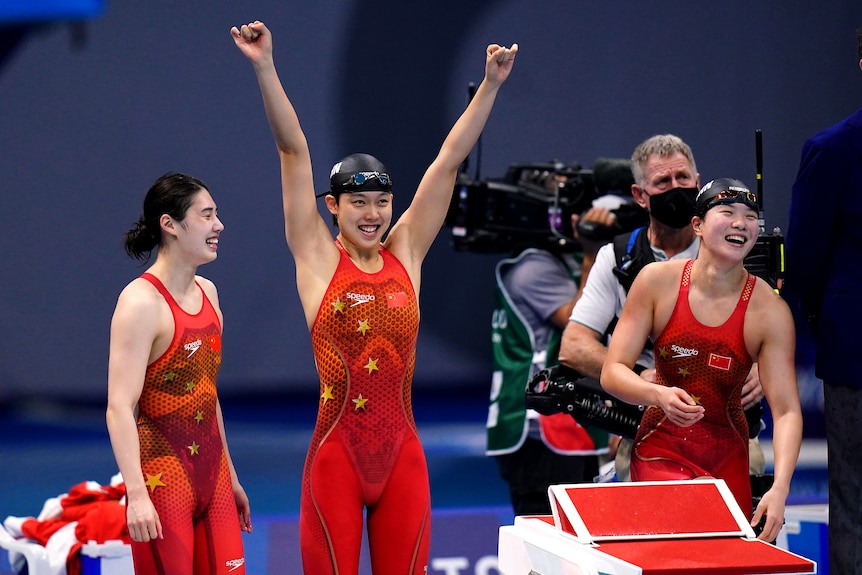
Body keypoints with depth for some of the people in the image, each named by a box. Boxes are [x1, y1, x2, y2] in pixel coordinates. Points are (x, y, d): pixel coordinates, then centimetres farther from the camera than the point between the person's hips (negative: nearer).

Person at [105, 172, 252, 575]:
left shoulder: (207, 293, 12)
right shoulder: (141, 302, -13)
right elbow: (120, 407, -19)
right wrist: (136, 493, -27)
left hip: (210, 473, 8)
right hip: (162, 475, -8)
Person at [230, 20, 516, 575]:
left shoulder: (406, 252, 8)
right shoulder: (318, 257, 1)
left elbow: (449, 160, 6)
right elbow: (294, 151, -5)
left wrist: (491, 84, 4)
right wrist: (266, 69, -9)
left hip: (402, 454, 3)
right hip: (336, 454, -3)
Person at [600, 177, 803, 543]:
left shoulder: (769, 310, -12)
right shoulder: (658, 281, -9)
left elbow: (786, 410, -16)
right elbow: (613, 372, -8)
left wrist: (779, 489, -31)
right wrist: (660, 396, -30)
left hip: (727, 458, 1)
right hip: (659, 451, -1)